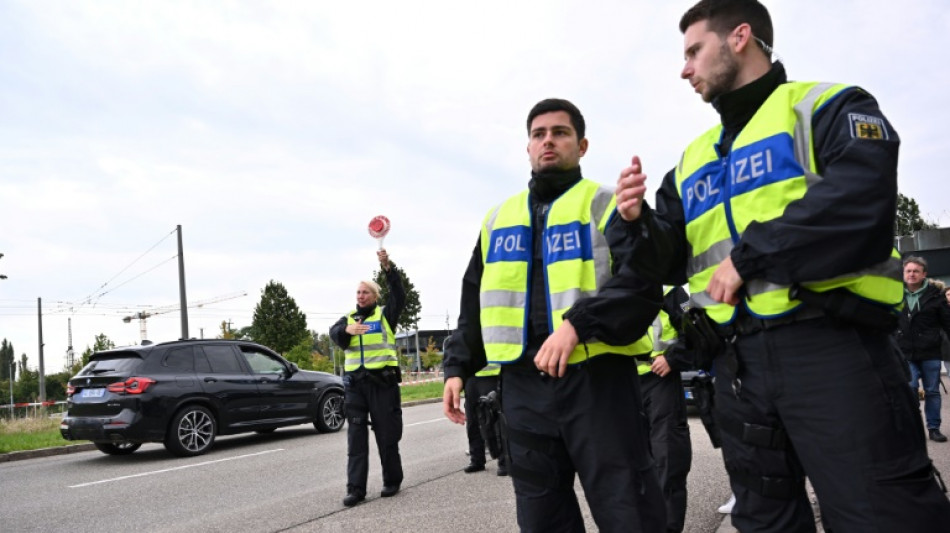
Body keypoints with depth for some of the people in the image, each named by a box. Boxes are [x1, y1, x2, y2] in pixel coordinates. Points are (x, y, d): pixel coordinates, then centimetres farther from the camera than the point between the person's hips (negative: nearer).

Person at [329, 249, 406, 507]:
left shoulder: (385, 314, 6)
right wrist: (347, 330, -29)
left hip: (382, 380, -3)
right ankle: (356, 488, 2)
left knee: (387, 435, 4)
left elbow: (399, 296, -12)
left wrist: (388, 268, -26)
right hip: (354, 382, 3)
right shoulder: (348, 318, 15)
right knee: (356, 437, 1)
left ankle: (392, 481, 19)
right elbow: (334, 333, -5)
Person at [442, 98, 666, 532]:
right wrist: (458, 366, 13)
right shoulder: (499, 218, 19)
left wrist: (579, 323, -24)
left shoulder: (605, 205, 3)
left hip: (597, 377, -4)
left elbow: (643, 283, -11)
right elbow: (474, 302, 22)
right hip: (523, 384, 5)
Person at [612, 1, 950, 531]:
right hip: (739, 363, 7)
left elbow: (859, 208, -18)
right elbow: (673, 261, 17)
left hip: (833, 346, -6)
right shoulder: (693, 160, 20)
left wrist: (748, 255, -13)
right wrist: (640, 222, -3)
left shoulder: (828, 107, 0)